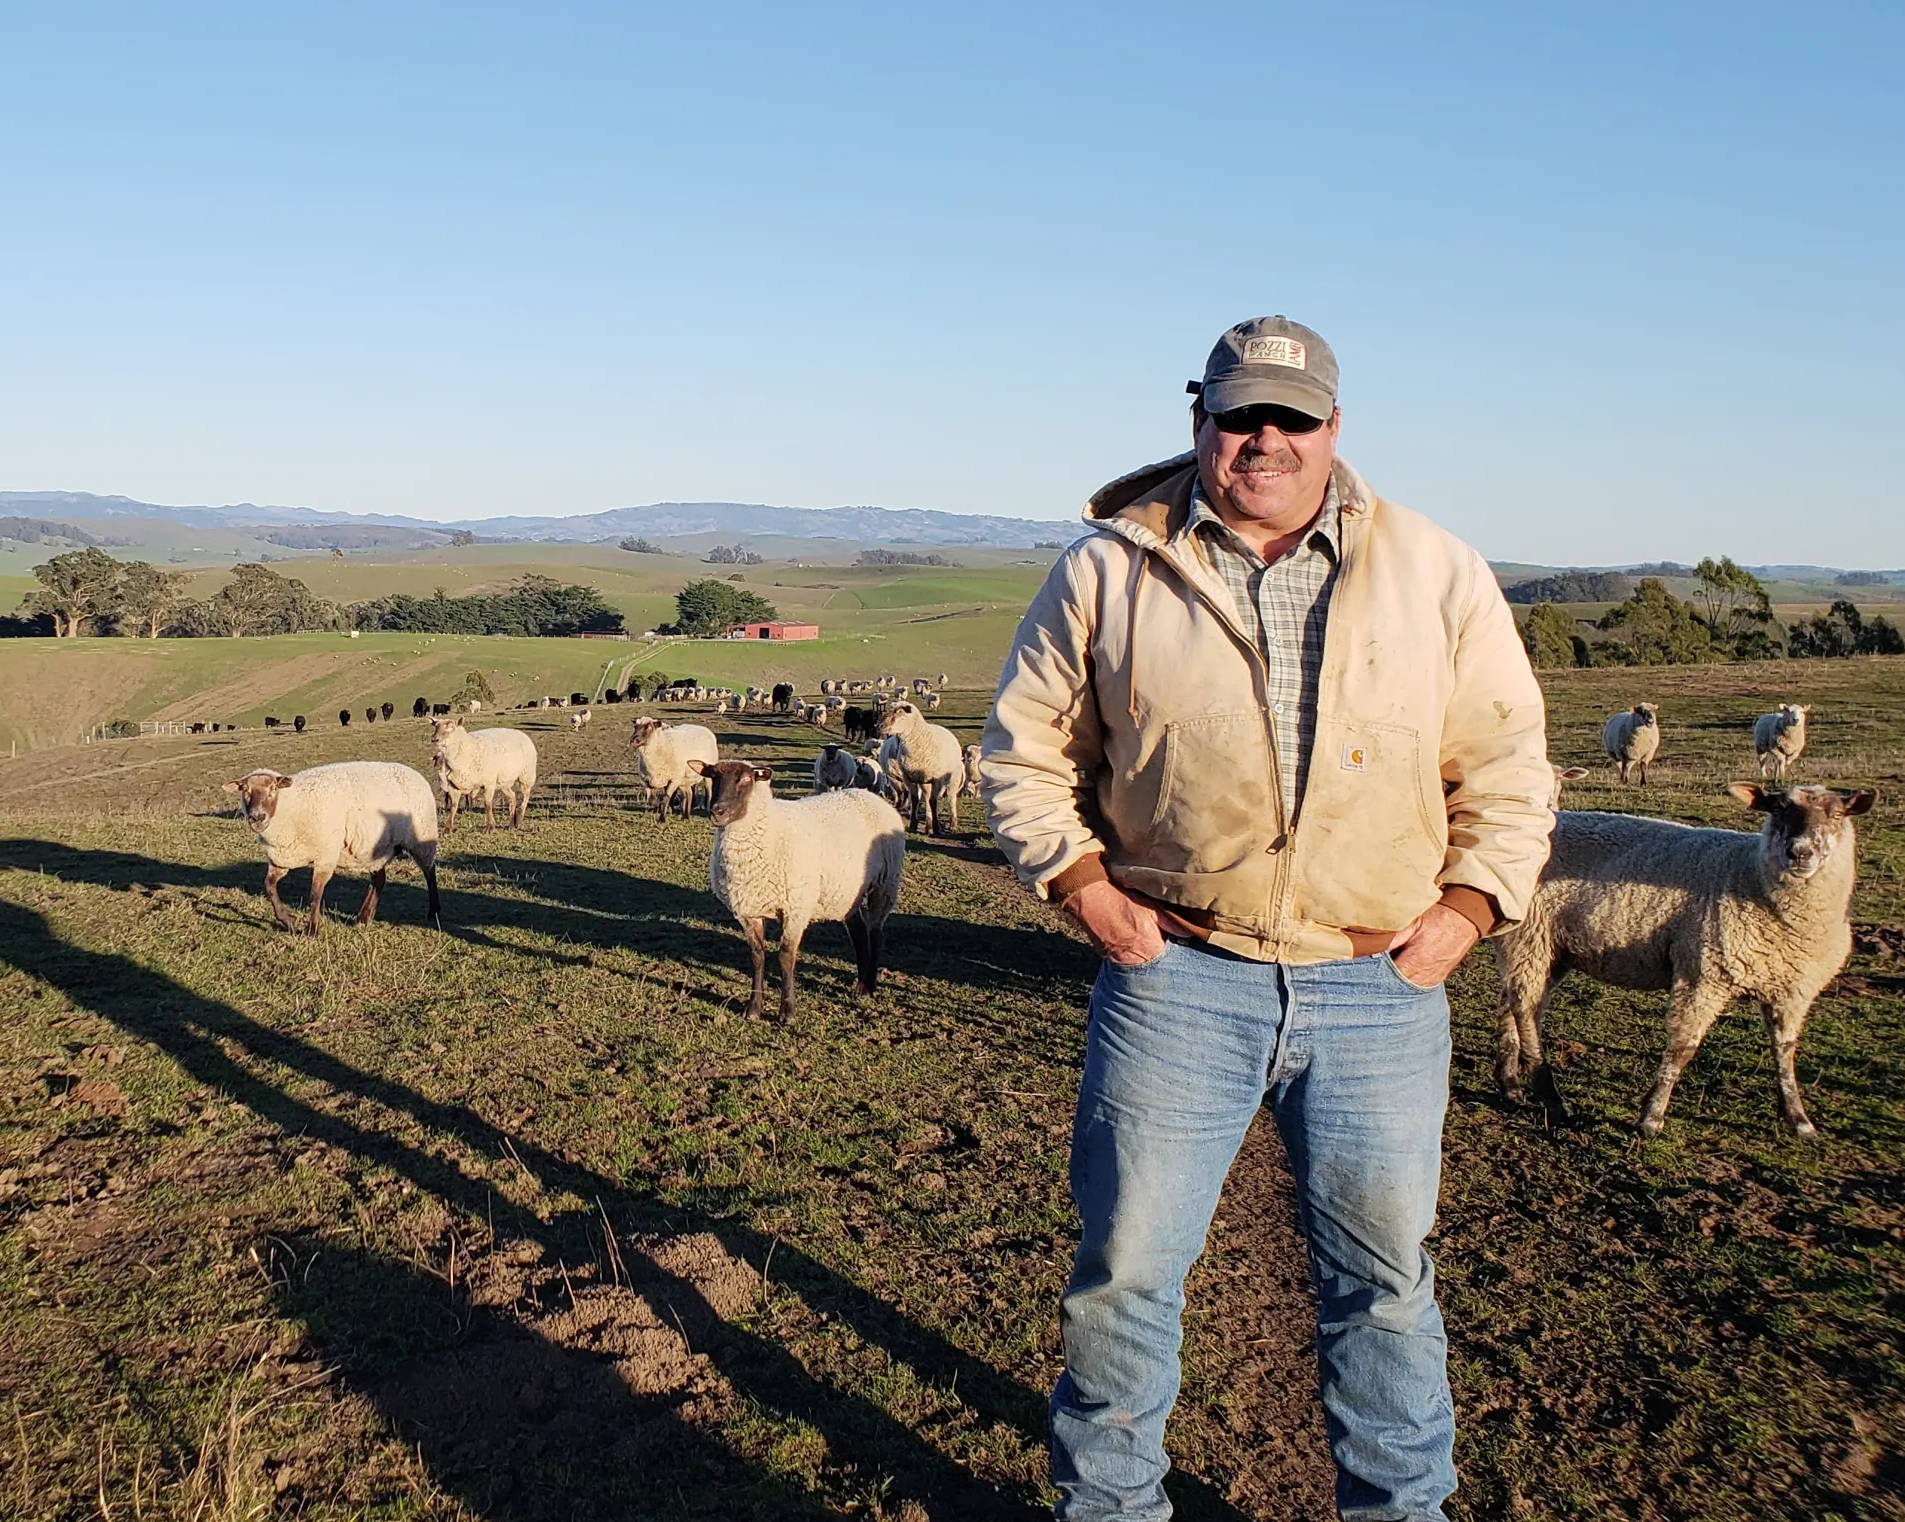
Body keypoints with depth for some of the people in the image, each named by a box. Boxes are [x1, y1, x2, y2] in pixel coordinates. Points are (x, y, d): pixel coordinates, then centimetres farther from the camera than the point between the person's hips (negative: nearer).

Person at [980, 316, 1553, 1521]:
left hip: (1381, 989, 2)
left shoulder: (1439, 575, 5)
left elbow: (1507, 763, 10)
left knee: (1386, 1282, 15)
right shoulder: (1110, 571, 1)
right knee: (1127, 1266, 7)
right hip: (1176, 973, -1)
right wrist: (1083, 885, -3)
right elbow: (1024, 749, 7)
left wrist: (1467, 909, -1)